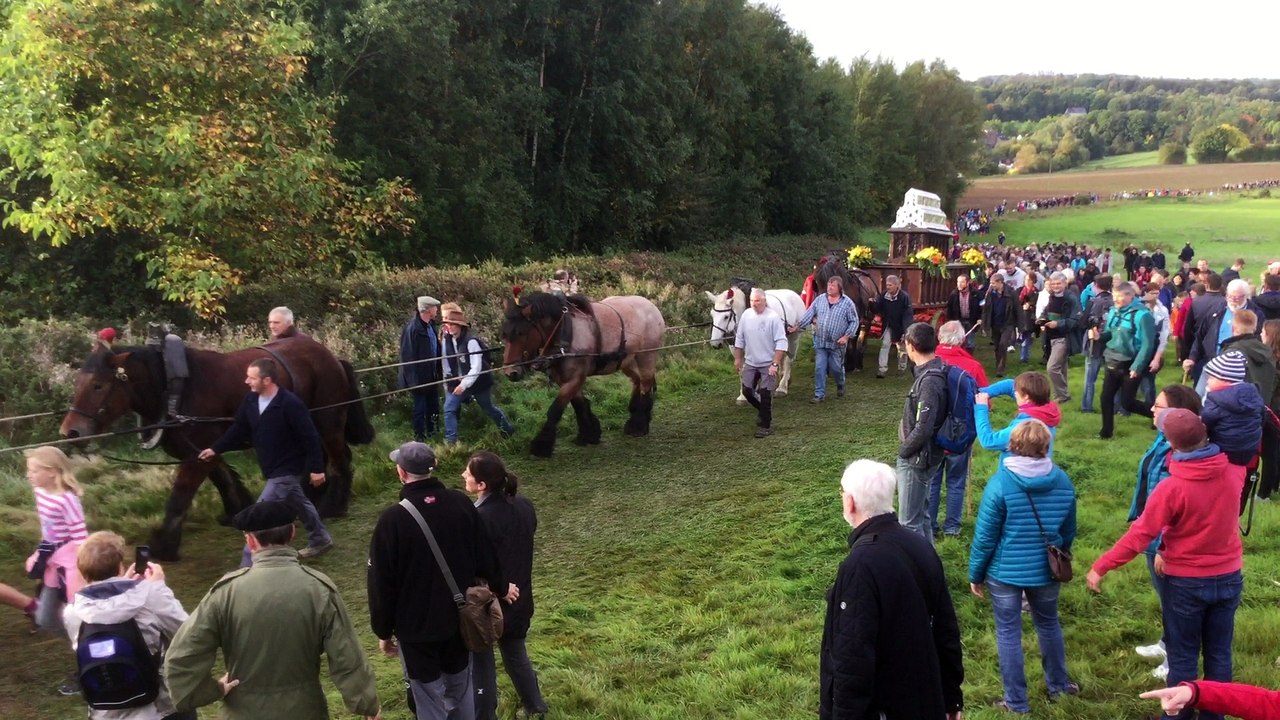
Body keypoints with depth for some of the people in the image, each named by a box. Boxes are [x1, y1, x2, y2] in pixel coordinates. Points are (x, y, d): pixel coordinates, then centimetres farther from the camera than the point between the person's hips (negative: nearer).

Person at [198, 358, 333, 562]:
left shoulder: (290, 404, -26)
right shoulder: (250, 400, -4)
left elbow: (310, 438, -21)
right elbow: (239, 429, 9)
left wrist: (316, 468, -19)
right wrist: (215, 449, 6)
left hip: (287, 469, -8)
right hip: (272, 468, 9)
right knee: (299, 504, 26)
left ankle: (248, 566, -6)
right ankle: (320, 540, 47)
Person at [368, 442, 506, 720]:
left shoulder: (393, 519, -21)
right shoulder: (461, 504, -8)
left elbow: (382, 583, -14)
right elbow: (485, 554, 5)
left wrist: (383, 631, -1)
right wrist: (500, 588, 23)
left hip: (416, 627, -4)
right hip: (459, 619, 5)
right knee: (460, 689, 22)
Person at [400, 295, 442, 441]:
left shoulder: (431, 325, 4)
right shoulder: (412, 328, -21)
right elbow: (408, 356, -21)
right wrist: (414, 379, -22)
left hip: (432, 374, 8)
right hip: (420, 376, -8)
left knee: (433, 406, 19)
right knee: (420, 407, 4)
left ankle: (431, 431, 35)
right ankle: (419, 437, 15)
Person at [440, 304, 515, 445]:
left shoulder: (471, 341, -27)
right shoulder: (446, 340, -8)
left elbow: (476, 368, -28)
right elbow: (445, 362, 5)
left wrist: (464, 385, -32)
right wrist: (448, 381, 7)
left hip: (478, 382, -5)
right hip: (458, 382, 5)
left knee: (489, 408, 14)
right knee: (449, 408, -9)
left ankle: (508, 430, 38)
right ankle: (450, 442, -2)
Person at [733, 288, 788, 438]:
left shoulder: (773, 317, -16)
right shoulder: (746, 314, 0)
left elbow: (781, 343, -17)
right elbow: (739, 339, 10)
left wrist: (775, 364, -22)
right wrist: (737, 359, 11)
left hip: (768, 364, -5)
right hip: (750, 363, 5)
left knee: (765, 396, -1)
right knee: (747, 391, 10)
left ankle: (765, 425, 13)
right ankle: (763, 411, 36)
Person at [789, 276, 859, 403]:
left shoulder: (847, 303, -7)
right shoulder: (820, 300, 2)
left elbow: (854, 321, -4)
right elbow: (808, 315, 3)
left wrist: (846, 336, -14)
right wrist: (796, 327, -5)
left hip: (837, 343, -2)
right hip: (820, 342, 2)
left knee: (836, 368, 10)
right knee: (819, 368, 1)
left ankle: (840, 385, 40)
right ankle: (819, 394, 8)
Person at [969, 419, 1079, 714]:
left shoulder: (1000, 483, -18)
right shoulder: (1063, 481, -4)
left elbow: (984, 537, -13)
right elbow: (1069, 532, 9)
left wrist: (975, 575, -1)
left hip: (1006, 573, -4)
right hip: (1047, 571, 4)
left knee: (1008, 633, 9)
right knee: (1049, 624, 25)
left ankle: (1016, 701, 18)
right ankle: (1058, 684, 42)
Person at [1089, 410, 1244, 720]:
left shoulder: (1171, 487, -24)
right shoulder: (1234, 471, -10)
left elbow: (1139, 535, -19)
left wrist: (1100, 567, -10)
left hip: (1186, 582, -4)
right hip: (1229, 577, 4)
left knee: (1182, 657, 11)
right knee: (1219, 653, 16)